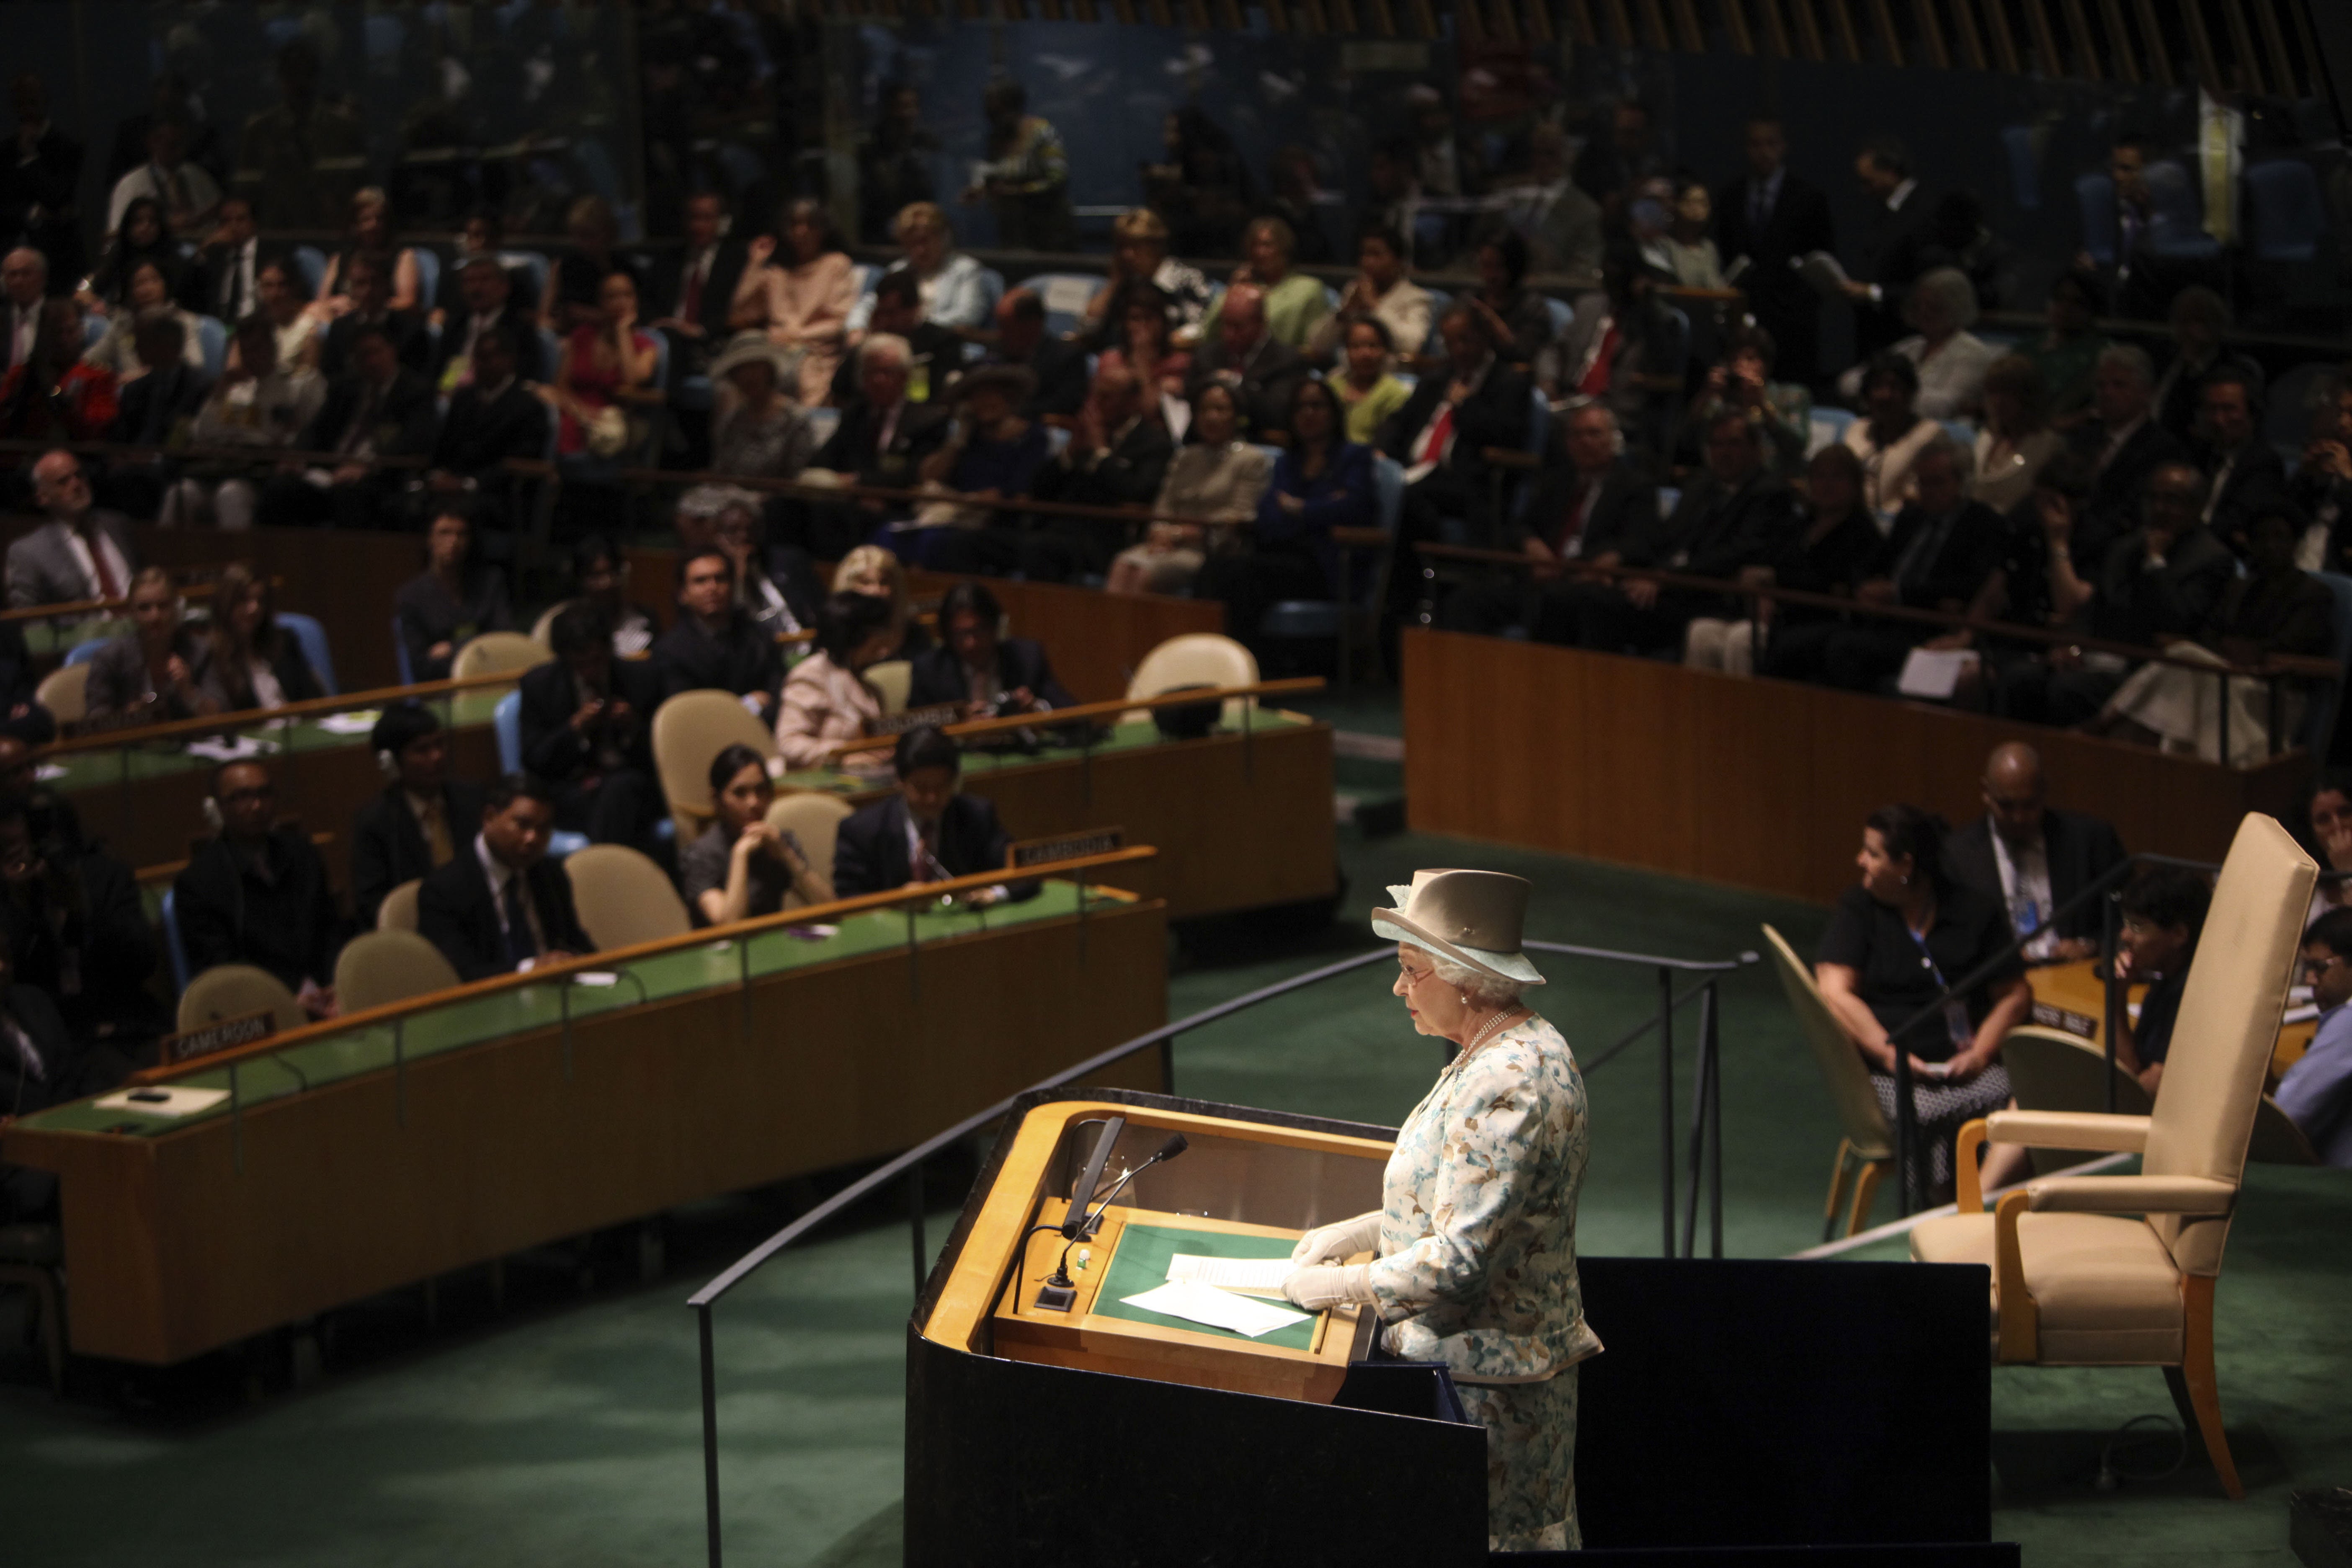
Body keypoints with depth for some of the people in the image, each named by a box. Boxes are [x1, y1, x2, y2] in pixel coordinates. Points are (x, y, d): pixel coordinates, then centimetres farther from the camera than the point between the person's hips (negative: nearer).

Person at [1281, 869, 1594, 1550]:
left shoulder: (1506, 1086, -26)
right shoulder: (1523, 1051, 8)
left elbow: (1459, 1262, -28)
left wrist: (1341, 1285, -16)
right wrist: (1360, 1231, 12)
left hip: (1486, 1387, -10)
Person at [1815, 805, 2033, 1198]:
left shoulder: (1976, 913, 13)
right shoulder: (1857, 910, 11)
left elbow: (2015, 996, 12)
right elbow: (1836, 995, 0)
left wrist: (1981, 1052, -6)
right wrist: (1890, 1055, -13)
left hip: (1964, 1067, 1)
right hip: (1886, 1073, -1)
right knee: (1927, 1114, -36)